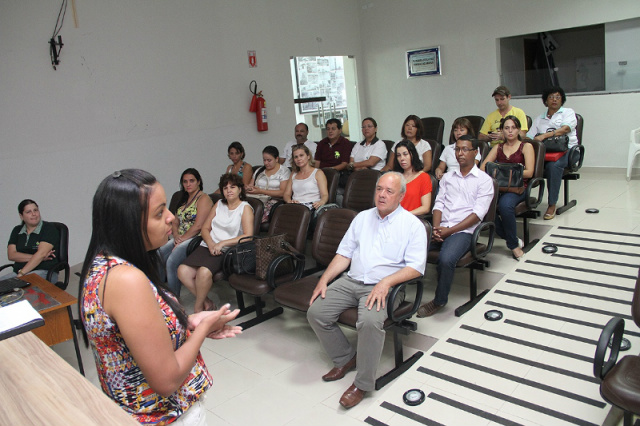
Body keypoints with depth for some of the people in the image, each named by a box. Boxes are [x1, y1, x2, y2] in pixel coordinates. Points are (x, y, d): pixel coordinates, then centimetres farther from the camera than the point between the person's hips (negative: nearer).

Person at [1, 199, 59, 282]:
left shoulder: (49, 228, 0)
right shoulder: (17, 230, 17)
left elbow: (41, 253, -12)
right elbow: (11, 255, 3)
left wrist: (22, 273, -19)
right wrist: (34, 257, -11)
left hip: (44, 272, -5)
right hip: (18, 272, 5)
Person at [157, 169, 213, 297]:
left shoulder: (203, 199, -5)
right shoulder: (184, 199, 22)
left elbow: (198, 226, -15)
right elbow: (175, 222, 18)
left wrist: (181, 239, -14)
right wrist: (176, 236, -2)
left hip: (195, 238, -8)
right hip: (181, 238, 8)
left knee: (172, 261, -27)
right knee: (159, 252, -19)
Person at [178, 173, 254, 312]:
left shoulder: (245, 208, 2)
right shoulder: (219, 204, 19)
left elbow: (248, 236, -11)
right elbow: (205, 228, 15)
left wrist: (222, 243, -16)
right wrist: (211, 243, -6)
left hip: (227, 251, -5)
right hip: (208, 246, 6)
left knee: (204, 272, -32)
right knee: (183, 271, -20)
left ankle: (197, 308, -7)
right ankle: (206, 302, -3)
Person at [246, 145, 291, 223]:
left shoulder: (284, 171, 5)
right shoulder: (259, 171, 24)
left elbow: (283, 192, -7)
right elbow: (250, 186, 23)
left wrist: (261, 191, -14)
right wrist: (248, 188, -4)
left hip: (273, 201, -5)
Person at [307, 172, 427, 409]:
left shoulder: (413, 225, 1)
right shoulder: (363, 218, 17)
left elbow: (416, 266, -9)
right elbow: (344, 253, 15)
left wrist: (386, 282, -23)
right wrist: (324, 280, 3)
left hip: (382, 286, -5)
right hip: (351, 281, 6)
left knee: (370, 321, -34)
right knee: (315, 312, -11)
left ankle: (362, 384, -12)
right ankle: (345, 358, 12)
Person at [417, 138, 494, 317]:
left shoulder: (484, 180, 5)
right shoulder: (447, 177, 21)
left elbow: (478, 213, -5)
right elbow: (439, 204, 13)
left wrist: (449, 230, -13)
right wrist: (436, 228, -8)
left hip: (462, 231, -4)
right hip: (440, 229, 4)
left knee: (446, 260, -33)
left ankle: (440, 300, -8)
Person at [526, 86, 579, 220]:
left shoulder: (568, 112, 14)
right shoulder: (539, 119, 26)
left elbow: (566, 128, -7)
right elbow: (529, 137, 16)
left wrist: (545, 135, -20)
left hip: (565, 150, -3)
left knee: (553, 165, -38)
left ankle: (552, 205, -31)